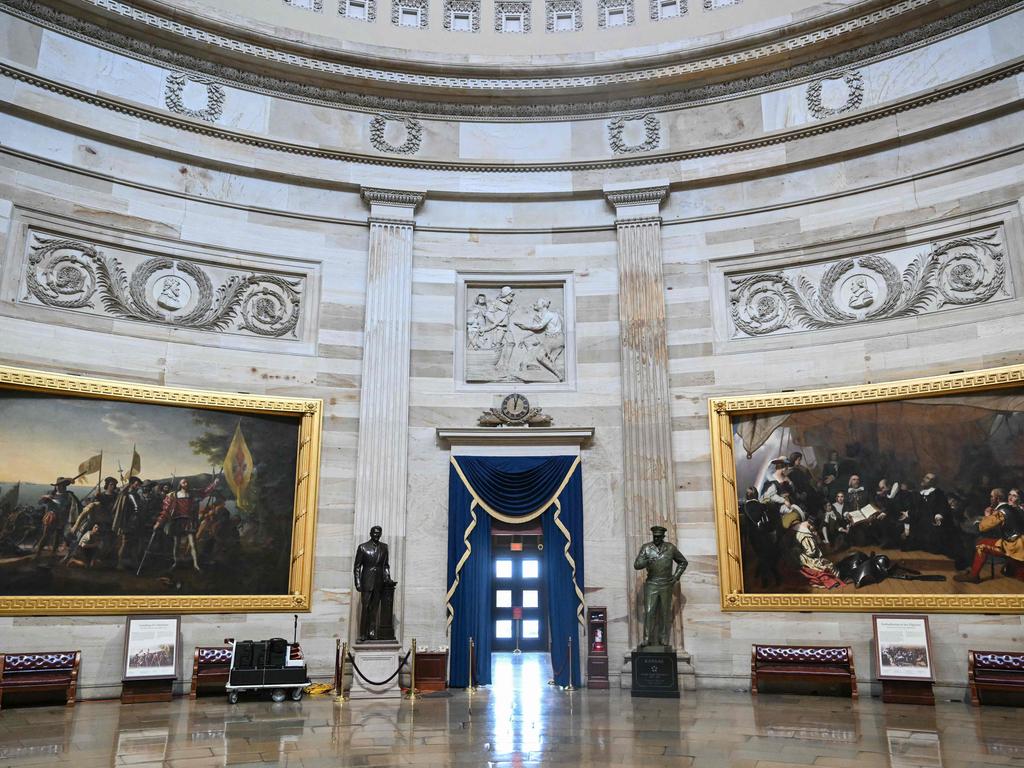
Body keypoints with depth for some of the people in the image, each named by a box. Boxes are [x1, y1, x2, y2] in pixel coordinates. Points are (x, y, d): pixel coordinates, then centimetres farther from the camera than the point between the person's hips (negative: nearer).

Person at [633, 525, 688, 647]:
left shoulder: (670, 548, 2)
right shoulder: (646, 548, -2)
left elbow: (683, 562, 15)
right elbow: (636, 565, -7)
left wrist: (676, 576, 3)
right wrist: (646, 561, -27)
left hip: (666, 585, 1)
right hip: (651, 584, -1)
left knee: (665, 613, 4)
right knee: (649, 612, -9)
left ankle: (664, 640, 13)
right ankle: (647, 640, -5)